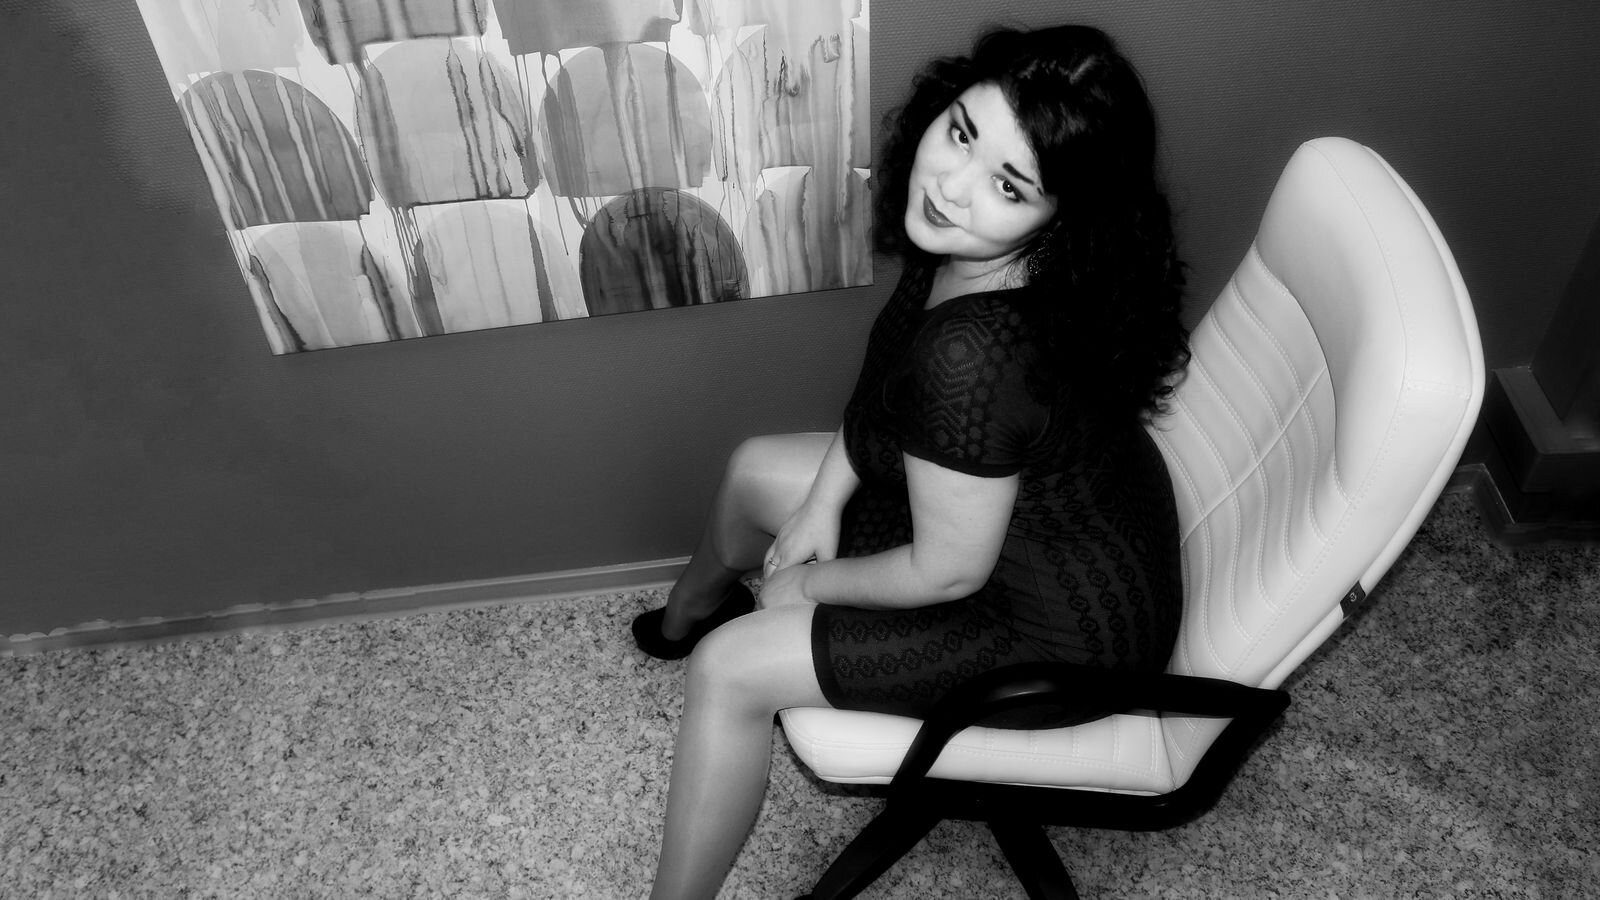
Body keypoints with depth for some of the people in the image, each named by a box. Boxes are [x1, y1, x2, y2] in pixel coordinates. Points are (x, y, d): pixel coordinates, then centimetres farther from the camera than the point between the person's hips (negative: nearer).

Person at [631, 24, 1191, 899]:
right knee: (755, 470, 19)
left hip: (1067, 631, -8)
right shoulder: (956, 246, -14)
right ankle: (692, 609, 54)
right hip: (1053, 513, 9)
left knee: (729, 671, -8)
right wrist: (822, 499, -3)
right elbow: (884, 388, 5)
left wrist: (812, 582, -10)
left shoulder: (972, 357, -40)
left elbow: (947, 572, -27)